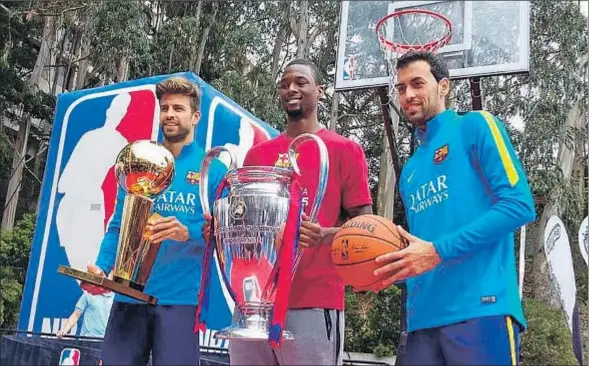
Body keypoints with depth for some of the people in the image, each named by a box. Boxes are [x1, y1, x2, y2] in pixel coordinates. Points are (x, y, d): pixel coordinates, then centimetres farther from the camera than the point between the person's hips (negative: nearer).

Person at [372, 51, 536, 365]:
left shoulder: (475, 126, 3)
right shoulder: (409, 171, 22)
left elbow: (519, 204, -9)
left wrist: (439, 251, -15)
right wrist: (393, 268, 2)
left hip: (480, 307, -6)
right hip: (423, 318, 7)